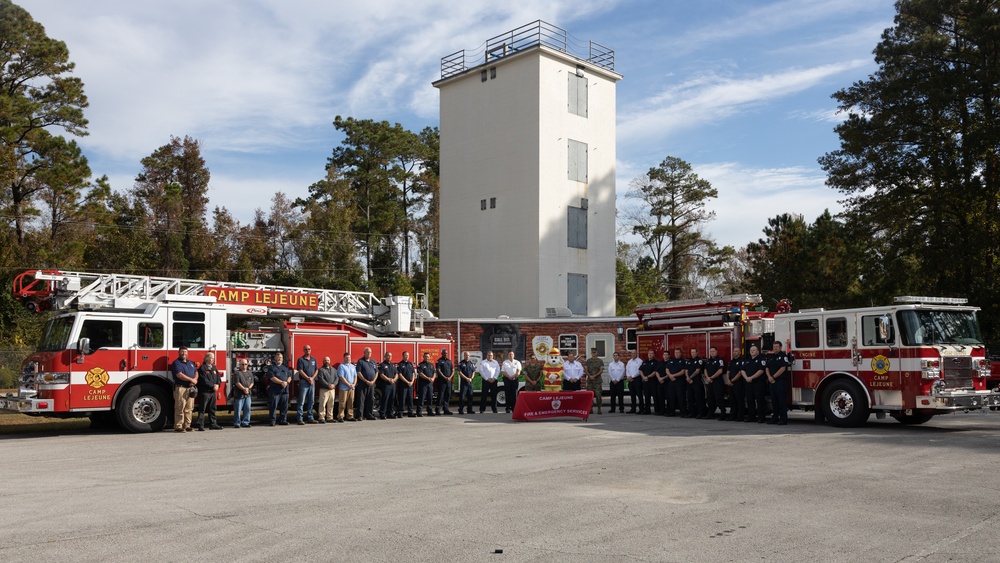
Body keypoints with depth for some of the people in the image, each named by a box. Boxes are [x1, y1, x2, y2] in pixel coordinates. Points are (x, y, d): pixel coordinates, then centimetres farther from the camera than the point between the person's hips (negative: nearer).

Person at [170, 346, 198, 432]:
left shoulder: (191, 363, 21)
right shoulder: (176, 363, -4)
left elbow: (196, 372, 19)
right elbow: (179, 375, -15)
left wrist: (195, 380, -3)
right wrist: (191, 379, -12)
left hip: (191, 389, 7)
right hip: (181, 388, -7)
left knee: (189, 409, 7)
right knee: (180, 408, -8)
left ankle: (187, 426, 12)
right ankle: (178, 426, -5)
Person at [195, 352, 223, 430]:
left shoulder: (214, 368, 16)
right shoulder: (202, 368, -7)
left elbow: (218, 378, 12)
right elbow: (204, 380, -15)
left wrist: (217, 385, -7)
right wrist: (213, 386, -15)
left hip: (213, 392, 7)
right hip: (204, 391, -7)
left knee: (212, 409, 11)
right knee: (202, 409, -5)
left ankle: (213, 424, 17)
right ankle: (201, 425, -5)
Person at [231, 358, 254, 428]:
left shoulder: (249, 373, 15)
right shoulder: (236, 373, -3)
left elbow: (252, 382, 12)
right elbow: (237, 383, -12)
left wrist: (248, 388, -7)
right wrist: (243, 389, -19)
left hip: (247, 394, 5)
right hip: (239, 394, -5)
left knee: (247, 409, 5)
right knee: (237, 410, -2)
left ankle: (245, 422, 12)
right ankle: (237, 423, 4)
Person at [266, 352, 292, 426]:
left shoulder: (285, 367, 20)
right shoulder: (271, 367, 2)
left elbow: (289, 377, 14)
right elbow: (272, 378, -10)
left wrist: (287, 382, -7)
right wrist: (281, 382, -16)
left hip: (284, 390, 5)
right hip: (274, 390, -5)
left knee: (284, 406, 5)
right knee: (273, 406, -5)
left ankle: (283, 420, 11)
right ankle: (272, 420, 0)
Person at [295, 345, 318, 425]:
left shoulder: (314, 359, 13)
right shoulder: (301, 360, -2)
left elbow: (316, 370, 11)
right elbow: (300, 371, -9)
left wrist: (312, 378, -5)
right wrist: (308, 378, -13)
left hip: (312, 382, 5)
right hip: (303, 382, -5)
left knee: (311, 401, 8)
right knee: (301, 402, -6)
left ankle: (310, 417, 15)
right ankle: (300, 419, -6)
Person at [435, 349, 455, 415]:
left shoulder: (449, 361, 15)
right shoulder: (439, 361, -3)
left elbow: (453, 370, 14)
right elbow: (438, 371, -11)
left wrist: (450, 377, -3)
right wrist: (445, 377, -17)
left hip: (449, 380, 6)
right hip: (441, 380, -6)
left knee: (448, 395, 7)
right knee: (440, 395, -6)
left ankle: (446, 409, 13)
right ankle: (437, 409, -3)